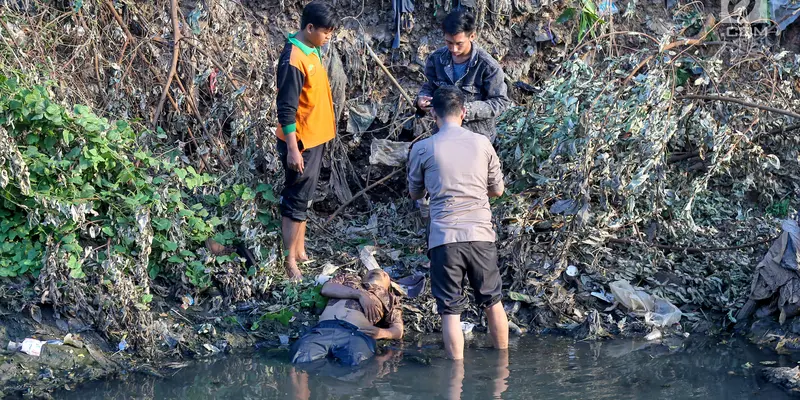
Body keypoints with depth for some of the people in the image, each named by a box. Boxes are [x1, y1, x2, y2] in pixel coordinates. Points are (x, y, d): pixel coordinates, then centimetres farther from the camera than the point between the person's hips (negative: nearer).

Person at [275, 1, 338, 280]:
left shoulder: (311, 51, 7)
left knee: (304, 197, 17)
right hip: (300, 142, -9)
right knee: (296, 200, -3)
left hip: (315, 138, 9)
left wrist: (327, 124, 22)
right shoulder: (293, 60, -23)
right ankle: (289, 262, 3)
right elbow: (286, 109, -23)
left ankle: (300, 251, 27)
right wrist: (293, 149, -23)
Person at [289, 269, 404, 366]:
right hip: (323, 329, 1)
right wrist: (360, 294, 7)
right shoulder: (348, 278, 41)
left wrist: (381, 333, -3)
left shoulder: (389, 297, 37)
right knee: (302, 362, -32)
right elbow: (326, 288, 18)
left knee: (354, 365, -39)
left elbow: (398, 331, 21)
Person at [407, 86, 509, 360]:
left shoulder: (422, 149, -1)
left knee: (450, 311, 3)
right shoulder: (482, 143, 3)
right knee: (493, 302, 19)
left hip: (444, 239, -2)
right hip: (480, 235, 2)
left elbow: (415, 193, 14)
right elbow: (497, 190, 14)